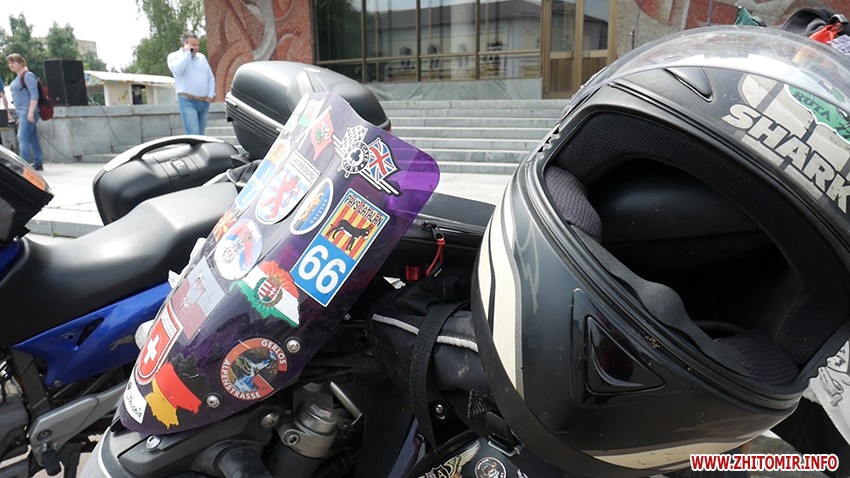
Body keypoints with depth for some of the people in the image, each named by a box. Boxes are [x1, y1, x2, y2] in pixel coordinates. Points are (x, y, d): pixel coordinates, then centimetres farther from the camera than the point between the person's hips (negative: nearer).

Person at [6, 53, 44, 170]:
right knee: (32, 139, 10)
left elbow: (34, 95, -18)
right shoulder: (17, 77, 19)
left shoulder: (27, 75, -10)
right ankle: (38, 164, 14)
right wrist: (19, 115, 23)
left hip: (28, 111, -10)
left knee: (23, 138, -14)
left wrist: (31, 112, -24)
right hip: (22, 112, 10)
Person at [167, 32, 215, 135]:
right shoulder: (174, 56, 2)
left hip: (204, 102, 5)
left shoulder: (202, 57, 17)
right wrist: (187, 53, -11)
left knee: (201, 134, 7)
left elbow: (210, 77, 20)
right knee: (193, 134, -18)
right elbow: (177, 70, -20)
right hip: (188, 101, -5)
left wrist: (211, 94, 6)